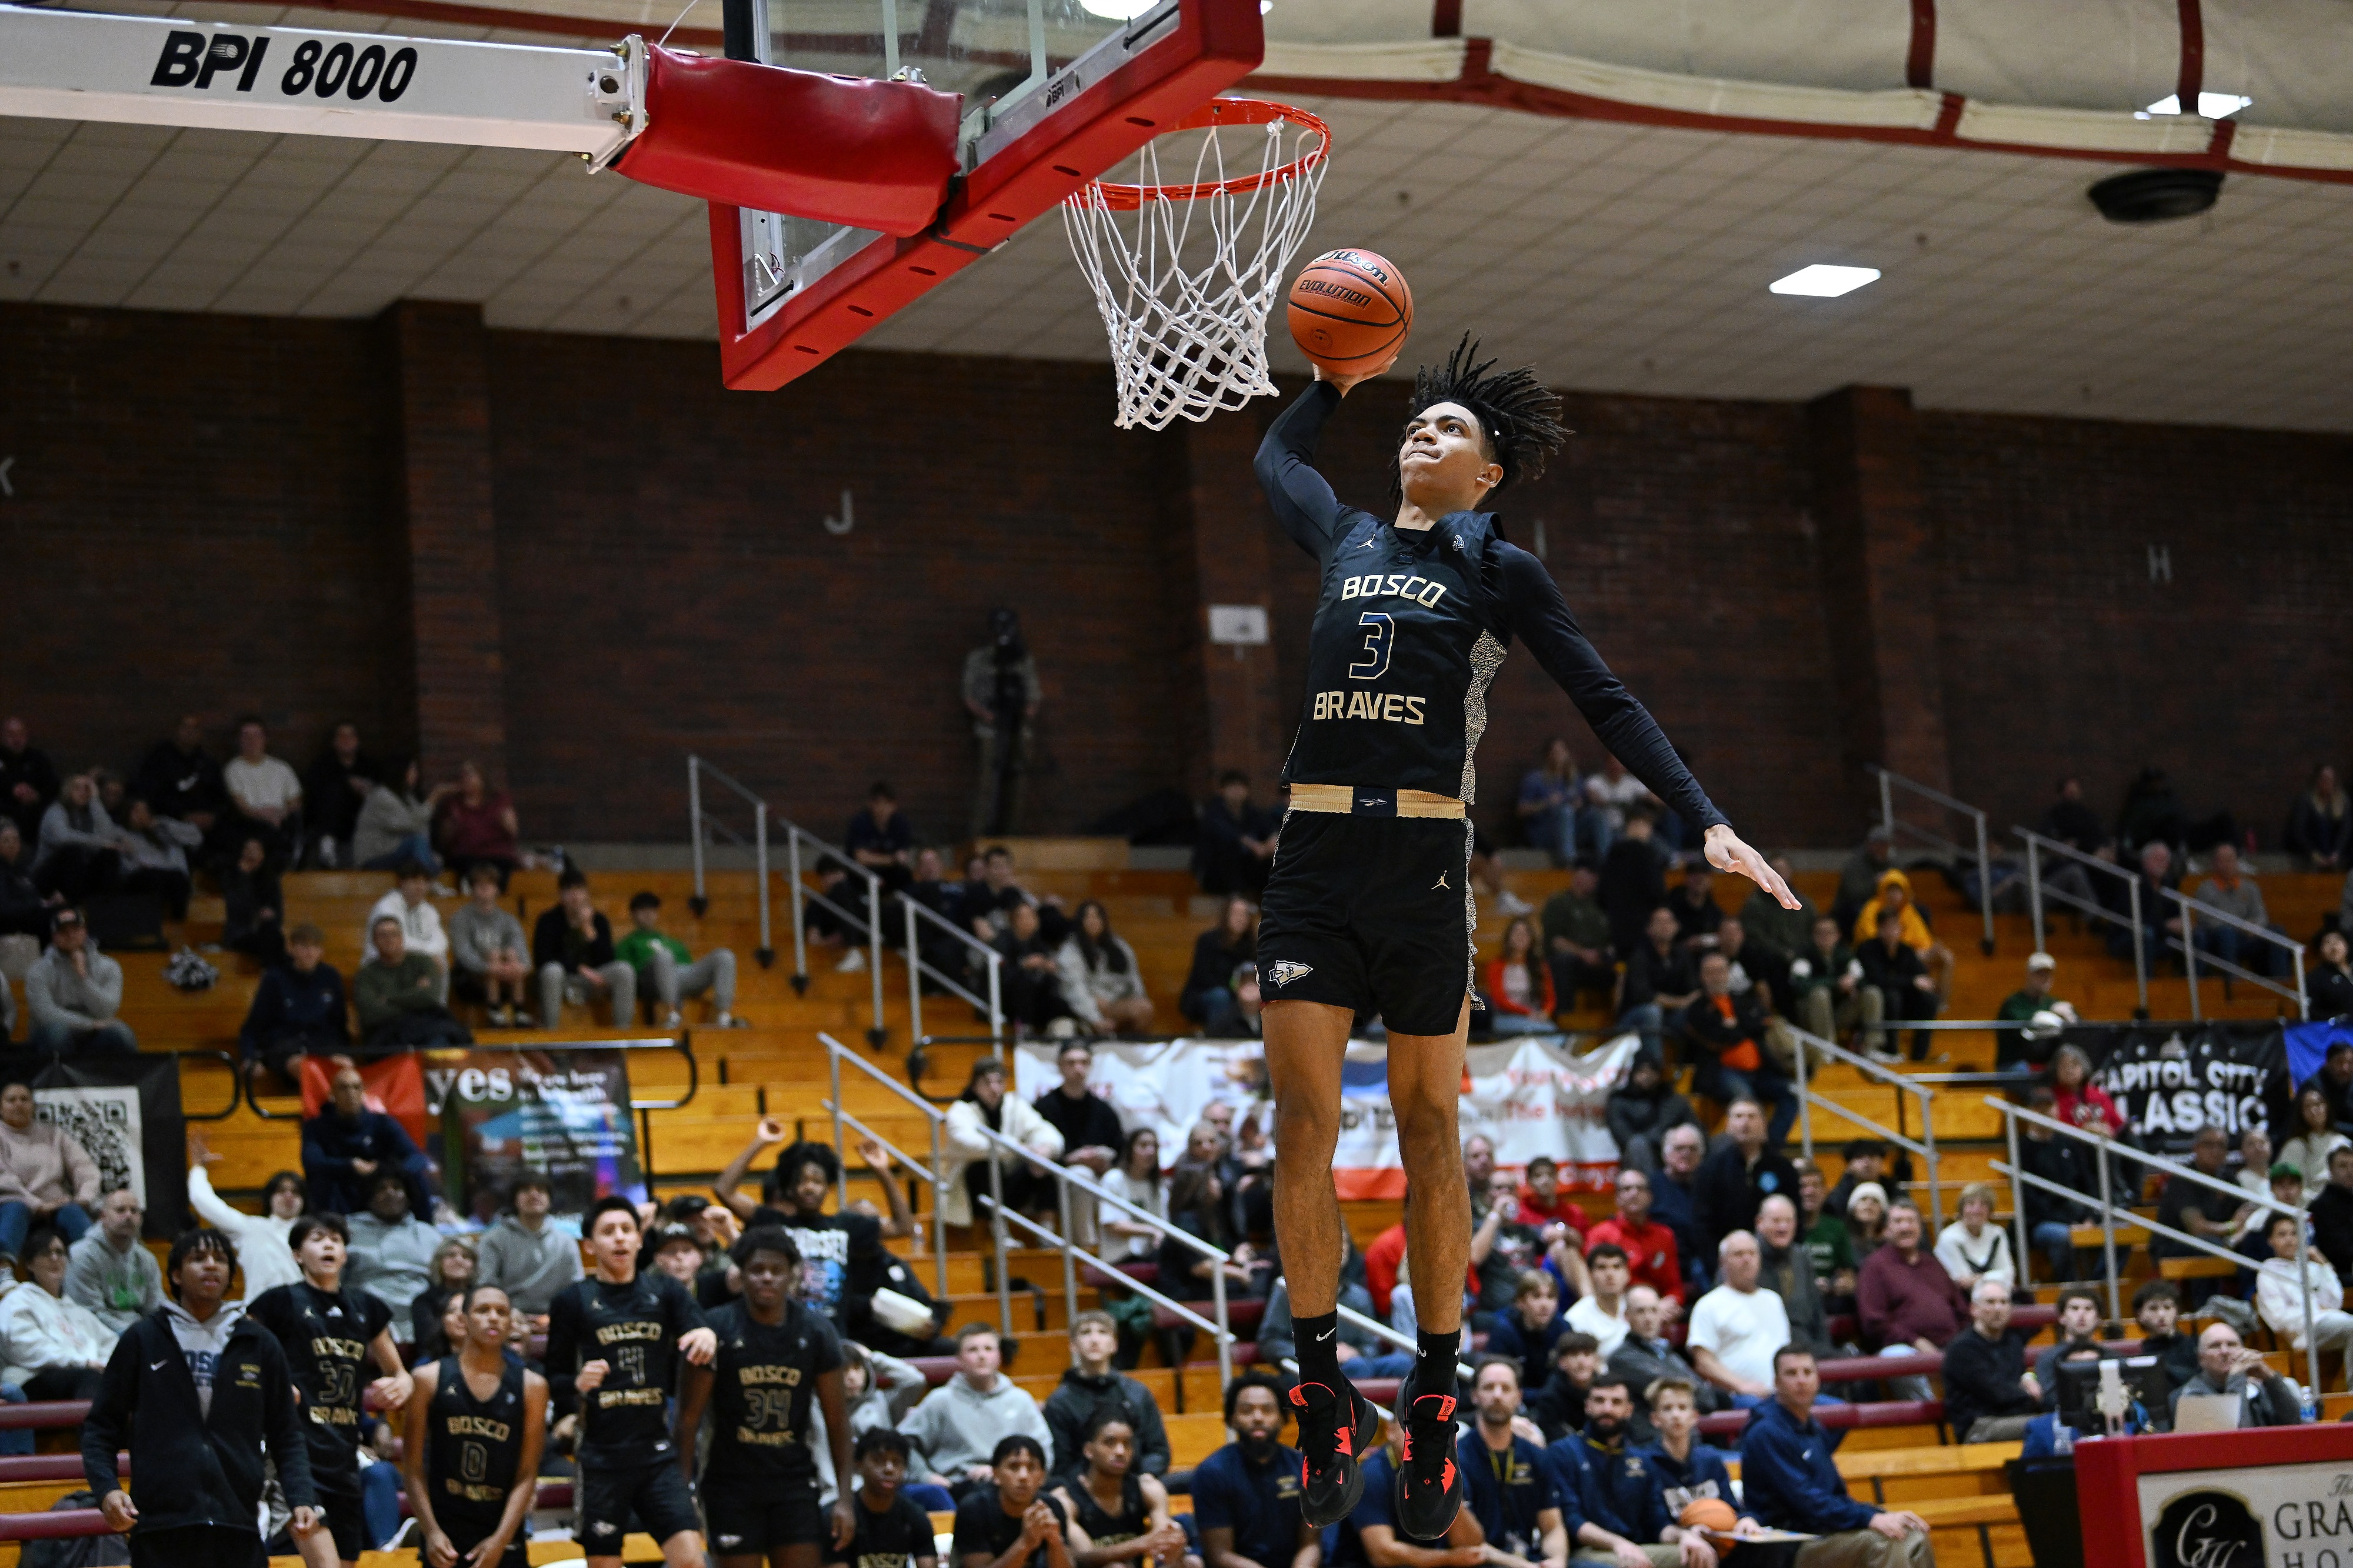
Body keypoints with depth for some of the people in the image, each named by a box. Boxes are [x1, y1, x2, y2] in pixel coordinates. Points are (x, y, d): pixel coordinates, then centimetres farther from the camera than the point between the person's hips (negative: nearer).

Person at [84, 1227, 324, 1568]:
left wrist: (302, 1499, -2)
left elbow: (287, 1435, 13)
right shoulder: (143, 1339, 6)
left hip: (238, 1529, 2)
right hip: (160, 1531, -2)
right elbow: (100, 1427, 9)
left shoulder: (259, 1344, 11)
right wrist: (106, 1488, -8)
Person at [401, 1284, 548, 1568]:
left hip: (502, 1536, 1)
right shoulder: (430, 1379, -1)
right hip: (444, 1534, -1)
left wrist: (501, 1539, -11)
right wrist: (431, 1531, -10)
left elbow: (527, 1474, -2)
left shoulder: (531, 1387, 2)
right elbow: (413, 1466, -1)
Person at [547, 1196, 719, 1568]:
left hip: (658, 1453, 2)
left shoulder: (666, 1292, 8)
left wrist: (708, 1337, -31)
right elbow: (553, 1379, 2)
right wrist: (577, 1384, -20)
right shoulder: (574, 1300, 2)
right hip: (600, 1457, -2)